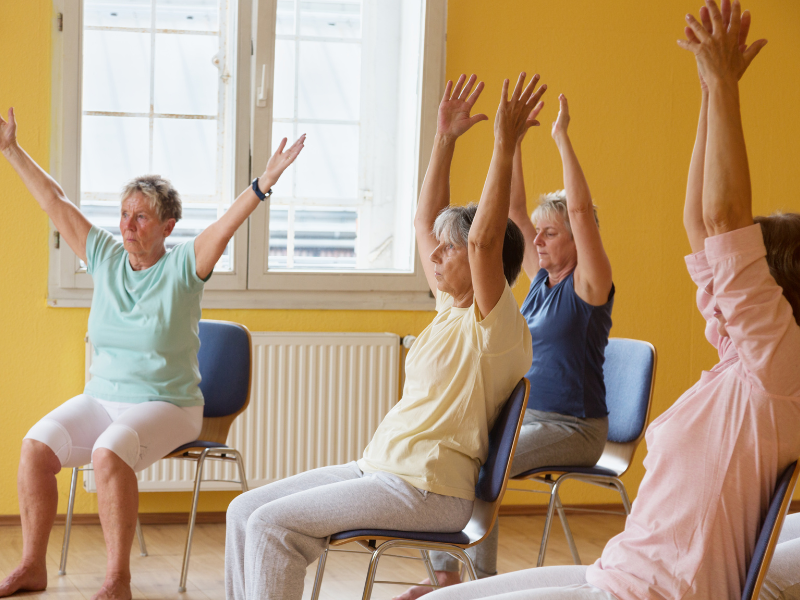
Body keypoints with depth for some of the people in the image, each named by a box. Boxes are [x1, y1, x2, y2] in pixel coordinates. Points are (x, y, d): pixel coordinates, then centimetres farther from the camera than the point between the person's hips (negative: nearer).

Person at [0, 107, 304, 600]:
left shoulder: (182, 268, -5)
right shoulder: (105, 257, 8)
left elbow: (227, 224, -21)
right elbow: (55, 202, 11)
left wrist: (263, 185, -36)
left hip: (167, 407, -5)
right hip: (100, 397, 5)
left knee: (110, 453, -34)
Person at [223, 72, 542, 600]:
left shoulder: (498, 328, -10)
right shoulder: (451, 309, 15)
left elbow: (482, 239, -26)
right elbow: (425, 221, 19)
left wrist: (505, 145, -27)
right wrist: (445, 138, 16)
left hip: (425, 492, -9)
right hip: (378, 469, 9)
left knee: (273, 524, -20)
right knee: (246, 512, 1)